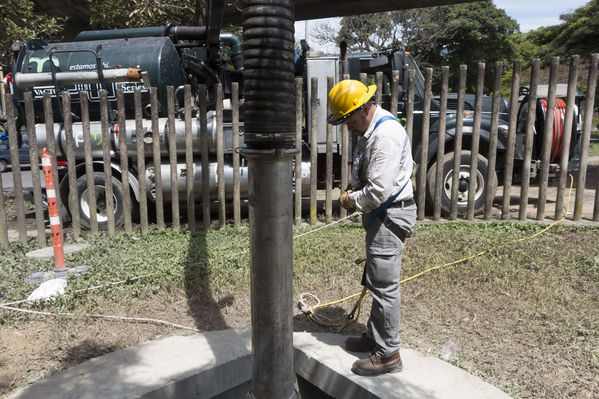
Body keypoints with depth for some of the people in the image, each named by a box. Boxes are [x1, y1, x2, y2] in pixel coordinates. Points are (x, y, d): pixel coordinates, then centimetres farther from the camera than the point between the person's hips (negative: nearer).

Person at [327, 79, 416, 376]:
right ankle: (374, 336, 35)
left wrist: (350, 200, -10)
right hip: (380, 216, 11)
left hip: (391, 215, -11)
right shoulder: (369, 130, 12)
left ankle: (388, 354, 11)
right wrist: (353, 191, 6)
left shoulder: (386, 134, -22)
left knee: (384, 285, -2)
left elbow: (379, 191, -27)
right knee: (376, 281, 19)